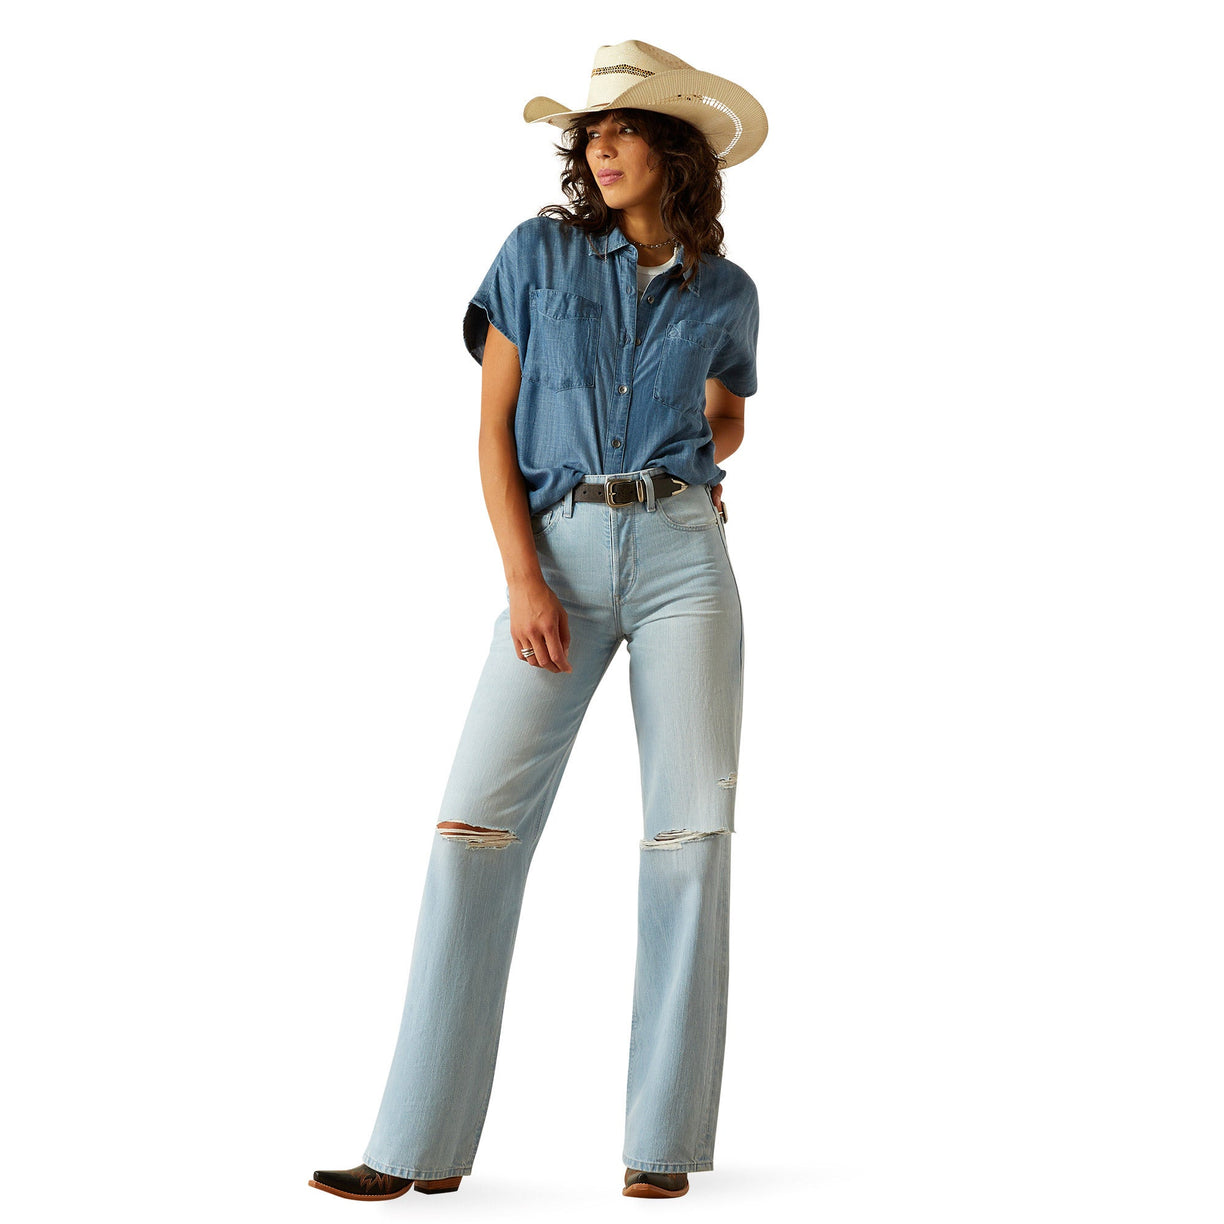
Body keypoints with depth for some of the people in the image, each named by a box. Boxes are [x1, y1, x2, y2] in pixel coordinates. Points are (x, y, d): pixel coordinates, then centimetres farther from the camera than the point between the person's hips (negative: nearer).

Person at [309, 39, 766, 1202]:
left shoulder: (725, 295, 11)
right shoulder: (537, 252, 7)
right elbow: (494, 427, 2)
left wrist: (697, 461, 5)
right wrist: (523, 579, -9)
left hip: (682, 554, 1)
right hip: (558, 559, -1)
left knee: (692, 829, -6)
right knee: (475, 824, -10)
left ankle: (665, 1141, 3)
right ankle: (422, 1147, -4)